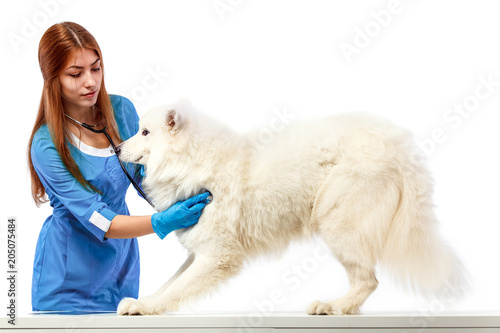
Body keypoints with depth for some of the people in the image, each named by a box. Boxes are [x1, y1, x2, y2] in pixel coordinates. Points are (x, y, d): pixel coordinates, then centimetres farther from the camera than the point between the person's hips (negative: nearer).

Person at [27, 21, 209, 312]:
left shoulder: (121, 109, -5)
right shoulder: (46, 146, -21)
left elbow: (144, 175, 3)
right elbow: (98, 221, -24)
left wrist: (180, 204, -17)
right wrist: (163, 222, -36)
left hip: (122, 257, 5)